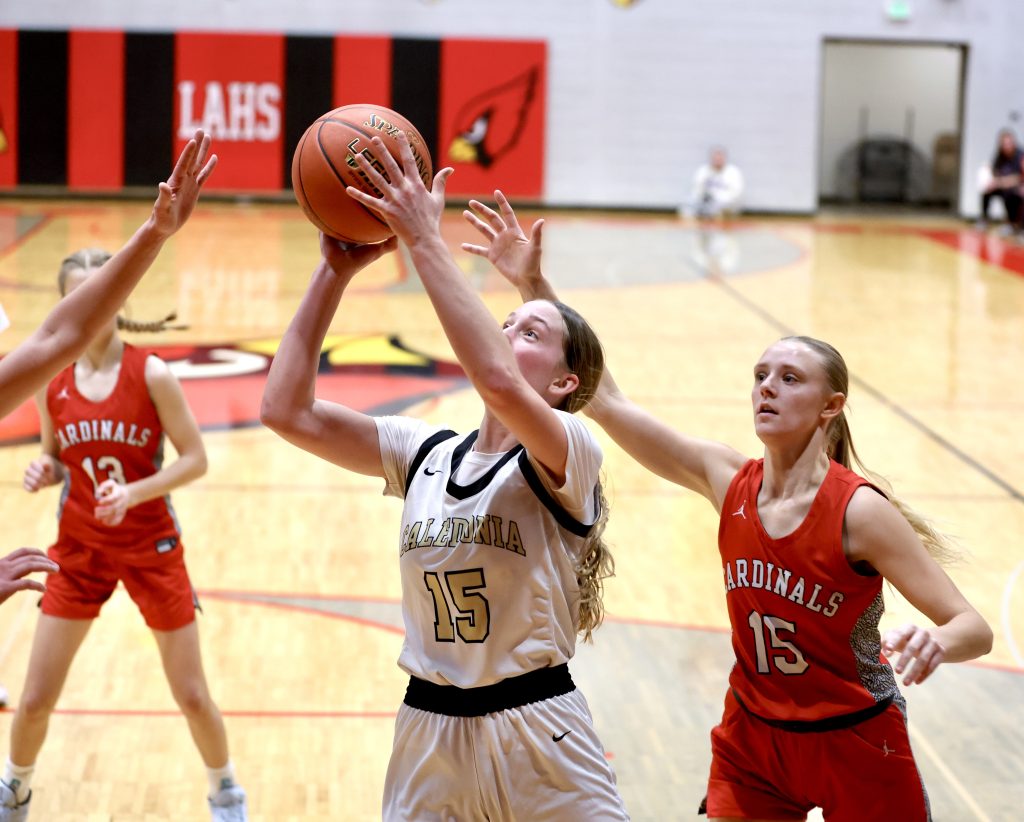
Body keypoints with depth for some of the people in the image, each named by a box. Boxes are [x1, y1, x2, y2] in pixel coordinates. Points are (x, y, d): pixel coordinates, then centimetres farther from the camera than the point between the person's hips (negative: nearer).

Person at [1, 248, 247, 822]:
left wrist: (133, 493, -24)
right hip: (78, 551, 2)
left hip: (151, 549, -2)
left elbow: (195, 458, -11)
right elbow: (55, 460, 10)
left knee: (193, 695, 6)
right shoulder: (51, 381, -3)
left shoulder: (150, 374, -13)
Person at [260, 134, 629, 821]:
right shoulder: (426, 453, 5)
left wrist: (424, 240, -29)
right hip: (428, 732, 5)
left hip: (537, 735, -4)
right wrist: (336, 272, -9)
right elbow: (287, 410, -4)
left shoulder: (569, 456, -11)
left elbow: (496, 380, -32)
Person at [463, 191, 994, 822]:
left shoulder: (859, 509, -20)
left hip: (856, 750, -3)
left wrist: (935, 643, -43)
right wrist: (534, 286, -10)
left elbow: (975, 628, -19)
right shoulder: (728, 481, -7)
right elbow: (605, 400, -5)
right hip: (753, 743, 4)